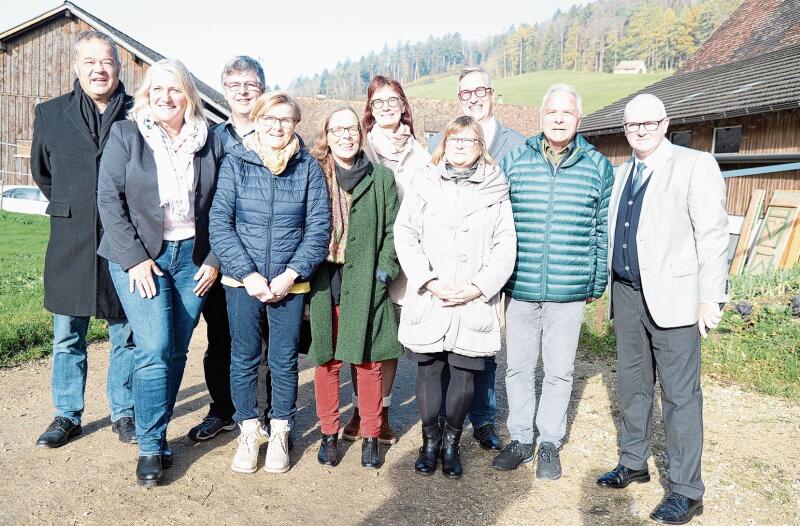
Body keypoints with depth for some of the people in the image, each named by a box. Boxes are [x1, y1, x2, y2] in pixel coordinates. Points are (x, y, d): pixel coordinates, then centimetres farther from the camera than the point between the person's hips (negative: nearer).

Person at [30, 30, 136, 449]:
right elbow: (41, 173, 19)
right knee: (67, 338, 11)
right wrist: (68, 209, 14)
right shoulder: (50, 114, 5)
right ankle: (67, 416, 26)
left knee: (125, 335, 10)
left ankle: (123, 413, 25)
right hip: (70, 245, 2)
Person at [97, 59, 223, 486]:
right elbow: (109, 199, -4)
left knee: (176, 351, 6)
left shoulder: (209, 143, 7)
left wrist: (214, 259, 1)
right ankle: (150, 447, 3)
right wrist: (134, 258, -11)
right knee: (154, 349, -12)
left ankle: (157, 433, 22)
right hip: (139, 256, -2)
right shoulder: (125, 135, 1)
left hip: (192, 258, 3)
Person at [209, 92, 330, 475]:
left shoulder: (308, 167, 0)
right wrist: (248, 274, -13)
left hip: (290, 282, 0)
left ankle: (280, 435, 25)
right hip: (243, 281, 0)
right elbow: (220, 223, -5)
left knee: (284, 359, 8)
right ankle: (248, 433, 25)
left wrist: (290, 274, -12)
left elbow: (318, 226, -3)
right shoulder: (235, 162, -1)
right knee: (244, 357, 8)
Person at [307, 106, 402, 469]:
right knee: (326, 360, 7)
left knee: (368, 360, 5)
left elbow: (392, 230, 5)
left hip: (365, 284, 0)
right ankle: (329, 434, 23)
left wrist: (384, 271, -6)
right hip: (322, 284, 0)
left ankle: (370, 437, 20)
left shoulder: (381, 178, 5)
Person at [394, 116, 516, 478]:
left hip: (474, 302, 0)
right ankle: (430, 440, 25)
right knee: (428, 369, 7)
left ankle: (451, 442, 25)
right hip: (427, 300, 0)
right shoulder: (423, 183, 6)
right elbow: (405, 235, 1)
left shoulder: (496, 189, 7)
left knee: (464, 373, 6)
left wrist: (478, 287, -9)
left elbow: (505, 247, 2)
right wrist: (427, 280, -10)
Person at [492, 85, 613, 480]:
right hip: (519, 288, 1)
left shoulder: (598, 166, 2)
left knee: (559, 371, 10)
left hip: (570, 292, 0)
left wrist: (597, 282, 5)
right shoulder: (514, 161, 2)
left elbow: (603, 229, 6)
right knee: (518, 366, 11)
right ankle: (521, 440, 28)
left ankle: (549, 444, 27)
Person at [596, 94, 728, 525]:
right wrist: (609, 286, 12)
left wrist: (710, 298, -15)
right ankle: (633, 462, 32)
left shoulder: (695, 165, -5)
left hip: (672, 296, -6)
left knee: (680, 393, -1)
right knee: (632, 384, 16)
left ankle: (685, 490, 11)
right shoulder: (622, 173, 14)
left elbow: (712, 234, -10)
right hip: (627, 294, 7)